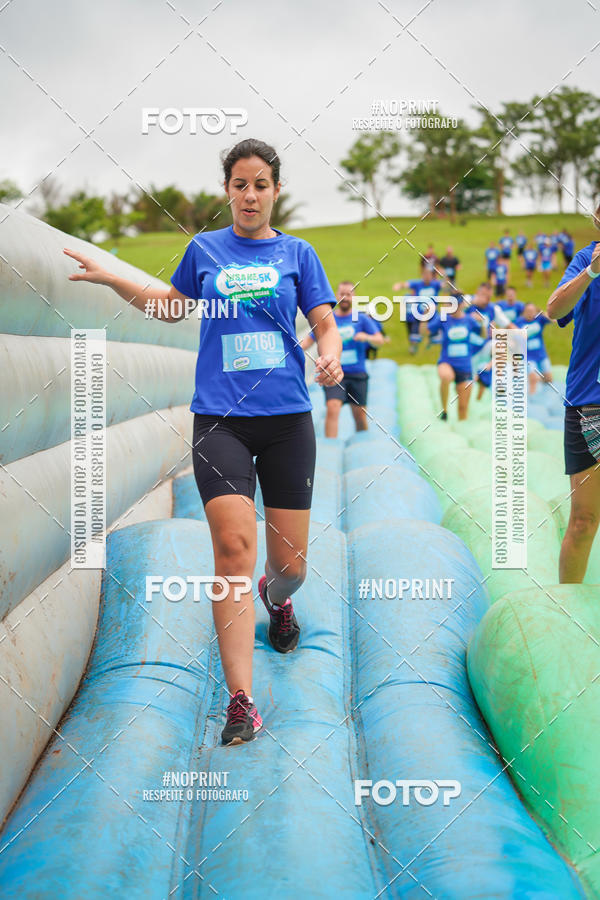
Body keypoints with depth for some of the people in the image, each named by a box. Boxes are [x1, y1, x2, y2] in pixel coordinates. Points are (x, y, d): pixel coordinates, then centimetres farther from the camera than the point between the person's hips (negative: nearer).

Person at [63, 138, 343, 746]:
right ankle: (241, 701, -19)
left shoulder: (296, 254, 9)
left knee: (291, 564, 5)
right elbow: (172, 307, 27)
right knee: (233, 547, -19)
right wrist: (112, 279, 17)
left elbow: (325, 324, 8)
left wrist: (331, 356, -14)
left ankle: (276, 598, 46)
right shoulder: (204, 249, 11)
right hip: (220, 418, -1)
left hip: (287, 419, 1)